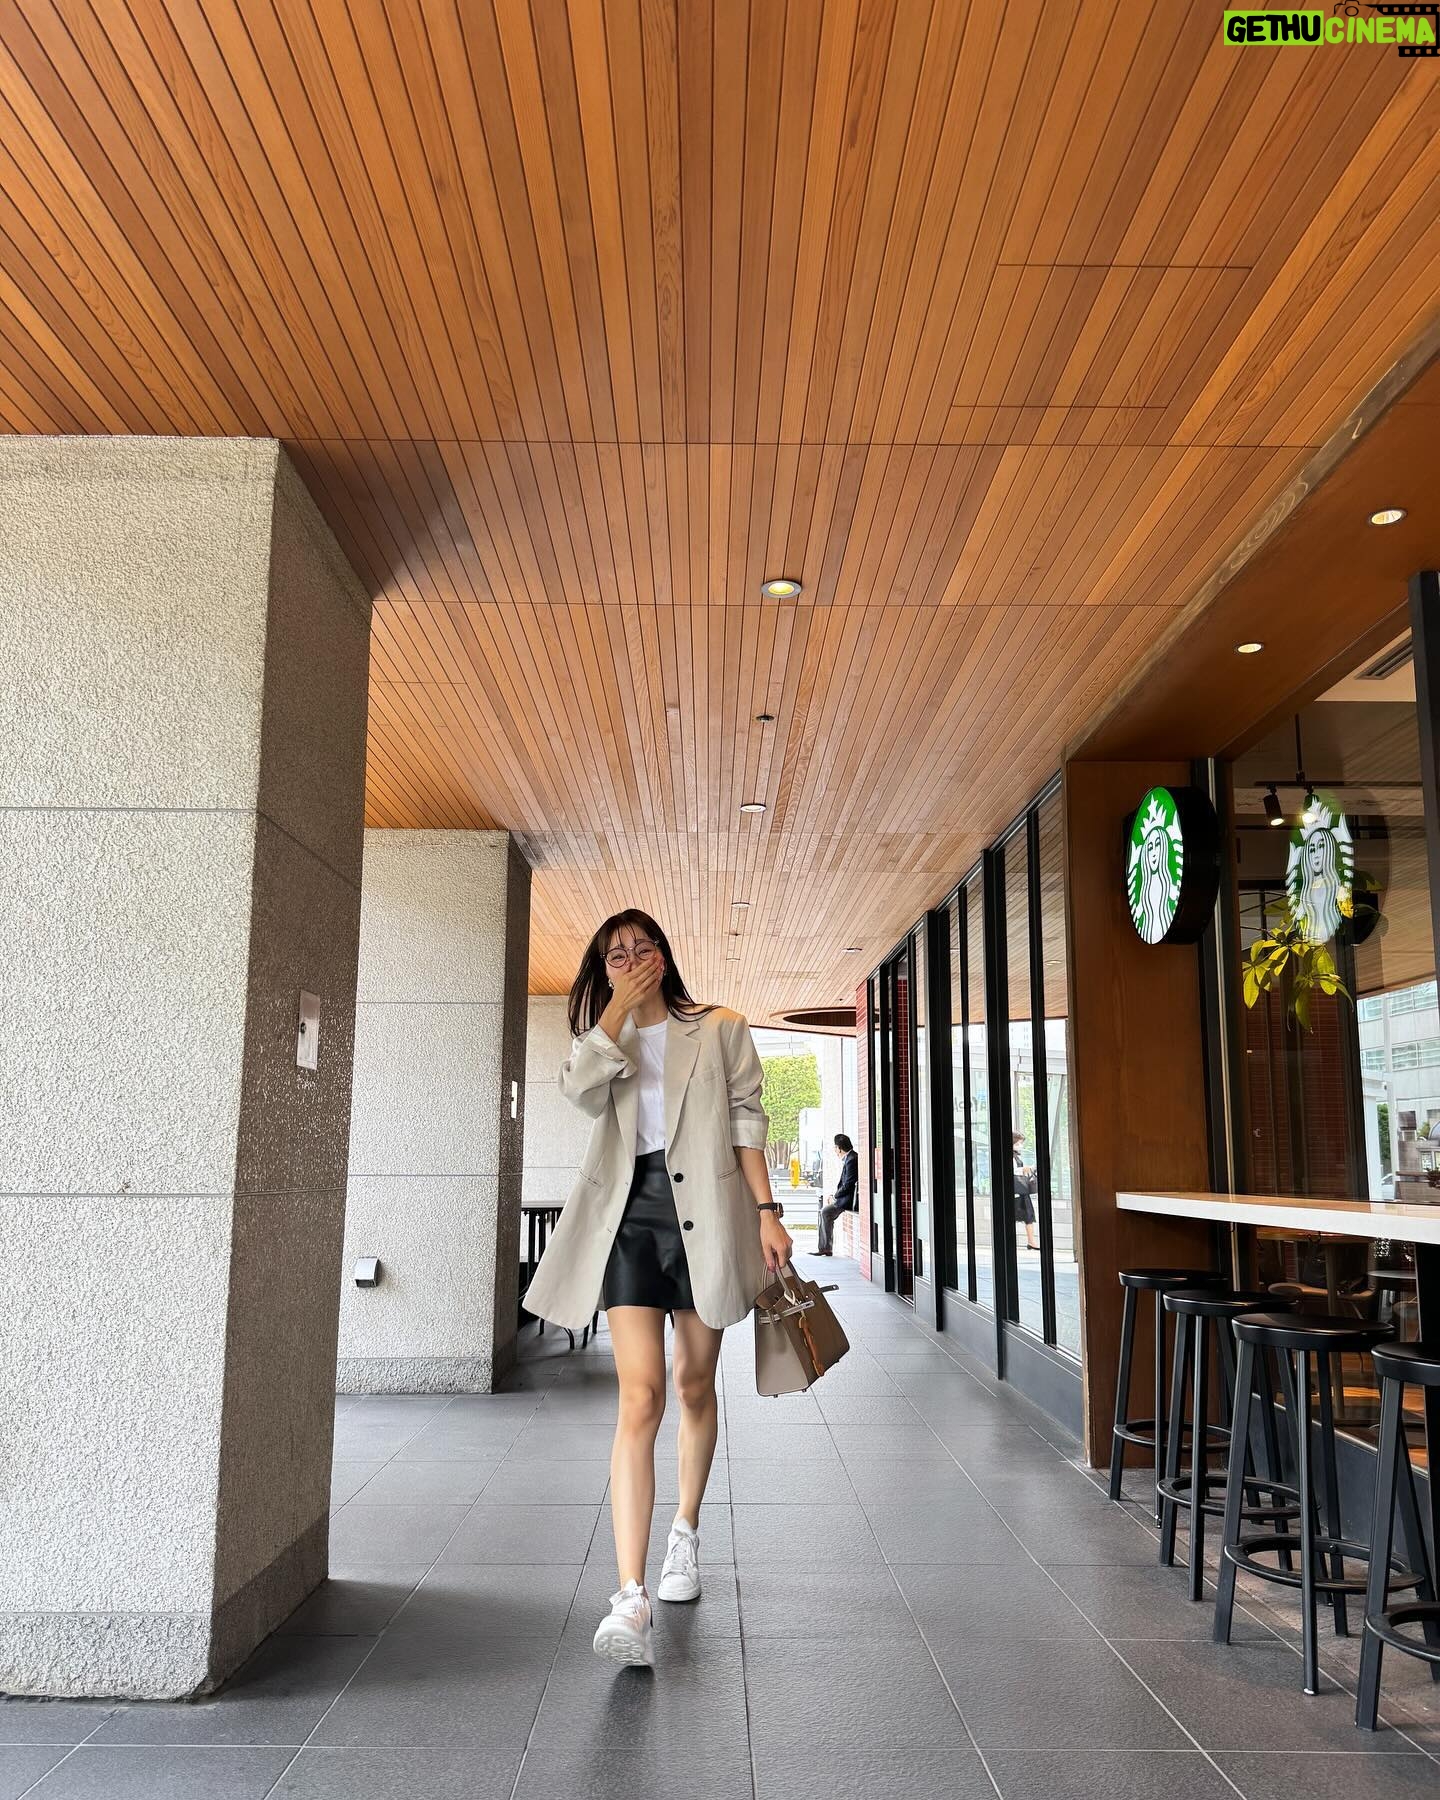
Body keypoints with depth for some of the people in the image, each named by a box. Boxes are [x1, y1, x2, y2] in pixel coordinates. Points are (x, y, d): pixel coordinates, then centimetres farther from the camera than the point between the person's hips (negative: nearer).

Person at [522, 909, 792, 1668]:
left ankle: (686, 1534, 35)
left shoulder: (719, 1029, 9)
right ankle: (630, 1596, -16)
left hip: (704, 1209, 0)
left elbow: (746, 1121, 4)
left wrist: (767, 1212, -5)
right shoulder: (605, 1037, 14)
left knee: (694, 1387, 12)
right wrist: (618, 1007, -7)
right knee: (639, 1398, -12)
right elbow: (580, 1088, -9)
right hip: (630, 1213, 0)